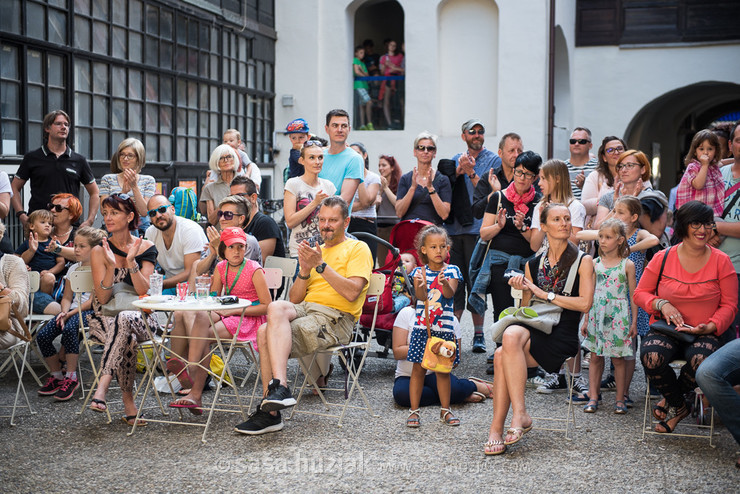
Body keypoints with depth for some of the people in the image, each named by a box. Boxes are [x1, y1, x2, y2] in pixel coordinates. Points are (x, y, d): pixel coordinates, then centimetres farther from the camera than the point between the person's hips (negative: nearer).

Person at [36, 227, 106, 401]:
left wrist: (71, 313, -18)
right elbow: (67, 297, 18)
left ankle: (71, 378, -25)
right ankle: (56, 376, 3)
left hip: (90, 311, -7)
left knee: (69, 329, -37)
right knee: (42, 335, -15)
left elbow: (94, 299, -12)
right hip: (73, 310, 7)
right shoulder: (73, 269, 18)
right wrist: (64, 312, -4)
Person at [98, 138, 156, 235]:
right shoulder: (107, 179, 12)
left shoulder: (148, 180, 10)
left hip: (140, 230, 0)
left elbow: (144, 212, -2)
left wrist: (134, 187, -10)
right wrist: (123, 192, -12)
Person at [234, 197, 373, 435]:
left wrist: (321, 265, -12)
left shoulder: (358, 249, 7)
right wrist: (305, 271, 0)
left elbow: (352, 293, -11)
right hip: (304, 309, 6)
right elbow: (295, 299, 17)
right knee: (276, 307, -30)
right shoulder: (315, 252, 26)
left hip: (335, 318, -6)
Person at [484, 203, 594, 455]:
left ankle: (497, 428, -27)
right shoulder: (533, 264, 18)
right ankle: (520, 415, -30)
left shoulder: (582, 261, 7)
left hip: (563, 335, -4)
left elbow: (585, 303, -7)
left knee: (503, 355, -30)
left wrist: (545, 294, -7)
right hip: (534, 329, 4)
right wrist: (524, 290, -1)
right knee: (511, 334, -32)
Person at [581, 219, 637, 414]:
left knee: (618, 359, 3)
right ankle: (593, 398, 11)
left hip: (618, 316, -3)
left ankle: (620, 399, 13)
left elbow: (633, 295, 0)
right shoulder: (595, 263, 6)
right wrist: (586, 319, 9)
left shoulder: (627, 265, -2)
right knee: (595, 357, 4)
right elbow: (589, 293, 10)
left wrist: (634, 322, -2)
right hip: (596, 315, 3)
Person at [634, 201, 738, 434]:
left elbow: (729, 305, 4)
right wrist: (661, 304, -12)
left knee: (701, 360, -36)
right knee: (651, 356, -33)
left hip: (704, 334, 0)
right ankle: (678, 406, -1)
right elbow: (640, 293, 9)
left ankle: (671, 398, 0)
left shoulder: (721, 261, 4)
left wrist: (710, 327, -14)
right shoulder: (663, 258, 4)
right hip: (665, 329, 1)